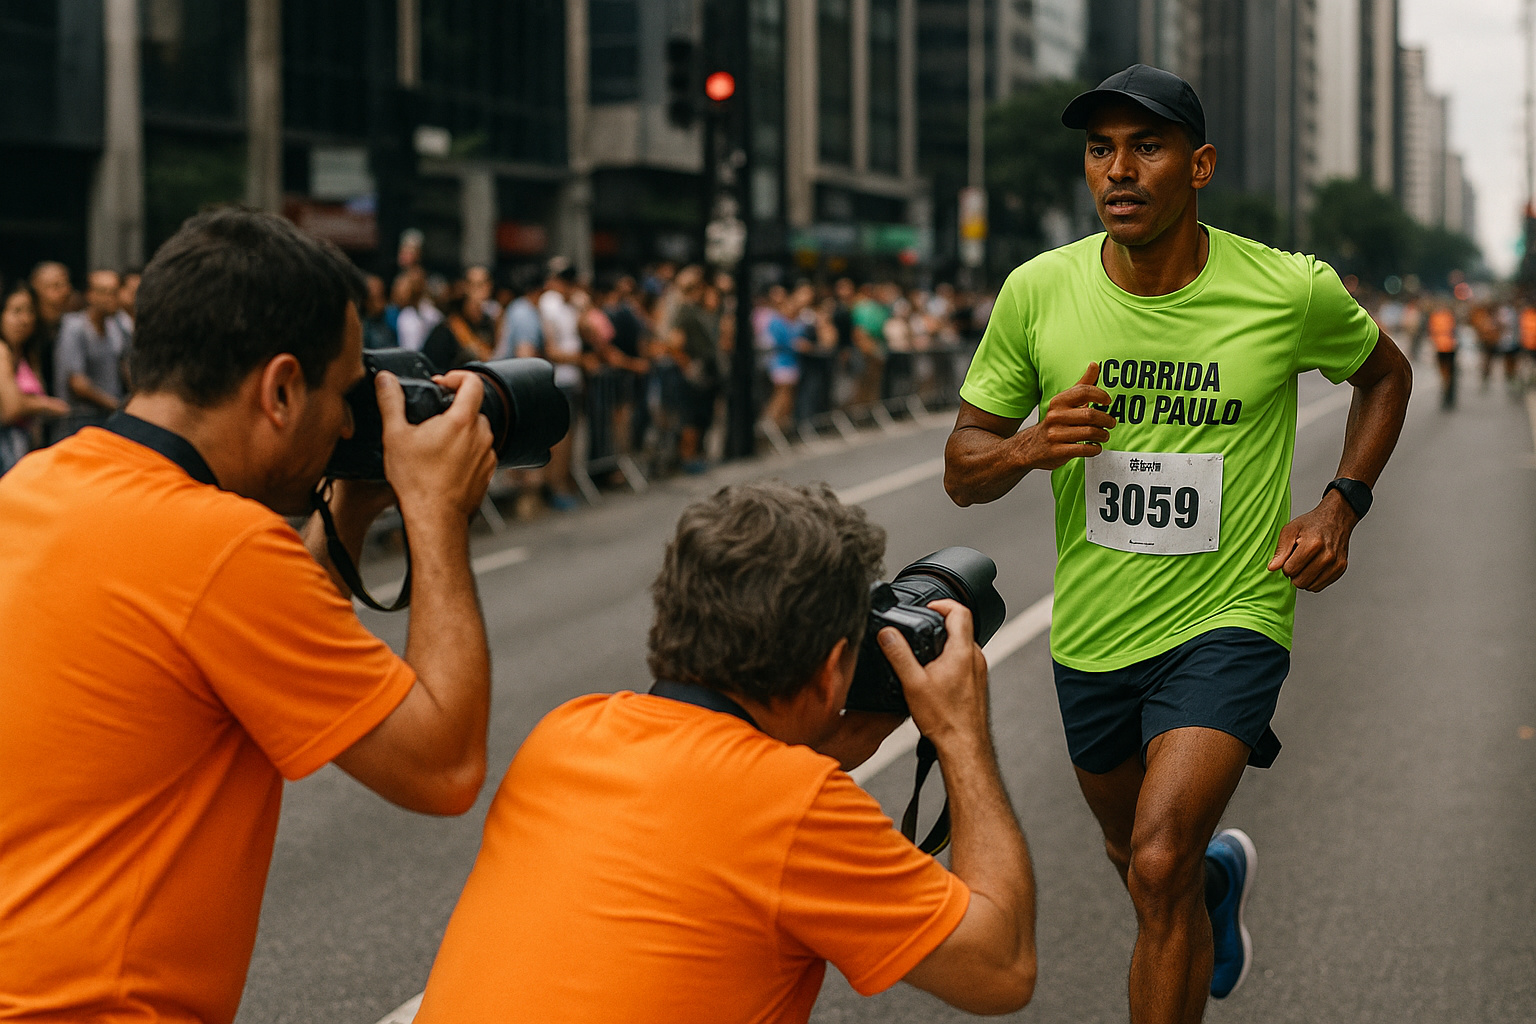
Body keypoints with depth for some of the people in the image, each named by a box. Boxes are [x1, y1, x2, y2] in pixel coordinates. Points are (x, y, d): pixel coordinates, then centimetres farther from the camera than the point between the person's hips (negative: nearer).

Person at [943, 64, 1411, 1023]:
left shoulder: (1294, 291, -11)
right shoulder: (1037, 292, -8)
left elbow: (1384, 372, 11)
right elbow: (963, 468, -1)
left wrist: (1342, 505, -3)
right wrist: (1031, 446, -24)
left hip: (1228, 619, -3)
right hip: (1092, 633, 4)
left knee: (1160, 866, -23)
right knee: (1140, 861, 24)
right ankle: (1220, 872, 60)